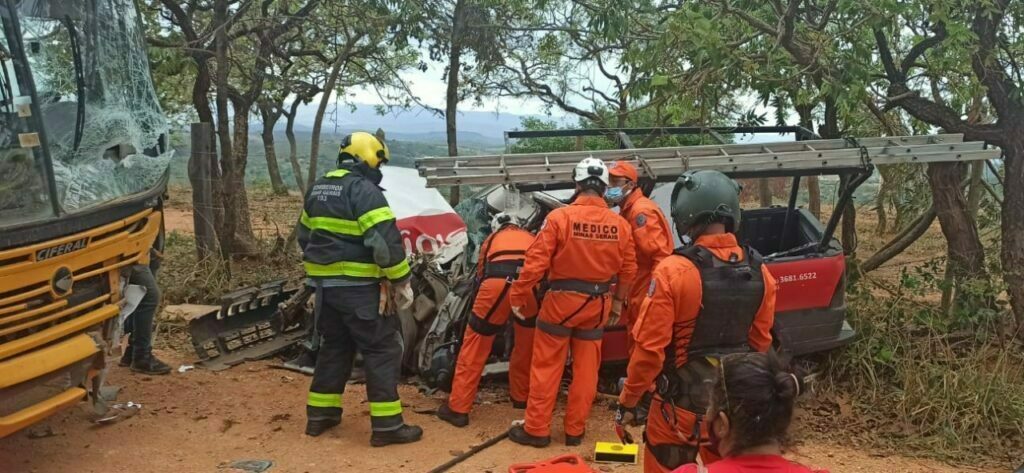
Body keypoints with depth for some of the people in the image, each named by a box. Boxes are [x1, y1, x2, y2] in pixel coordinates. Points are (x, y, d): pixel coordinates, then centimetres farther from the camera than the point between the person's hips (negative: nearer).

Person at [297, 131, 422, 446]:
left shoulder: (319, 189, 13)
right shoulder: (364, 189, -14)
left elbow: (305, 236, 21)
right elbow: (386, 240, -22)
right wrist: (401, 281, -13)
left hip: (324, 284, 8)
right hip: (357, 286, -8)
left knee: (333, 346, 21)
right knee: (382, 350, -1)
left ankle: (320, 414, 26)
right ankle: (386, 425, 0)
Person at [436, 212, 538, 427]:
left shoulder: (492, 238, 36)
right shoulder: (531, 238, 39)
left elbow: (481, 272, 38)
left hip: (499, 281, -2)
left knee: (476, 343, 7)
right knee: (527, 343, 25)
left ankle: (458, 408, 9)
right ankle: (521, 397, 39)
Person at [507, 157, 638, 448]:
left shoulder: (560, 217, -14)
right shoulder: (619, 224, -2)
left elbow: (536, 261, -15)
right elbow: (628, 269, 5)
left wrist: (518, 296, -5)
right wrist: (618, 302, 18)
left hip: (561, 300, -3)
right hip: (598, 304, 4)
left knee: (546, 366, 8)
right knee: (586, 369, 13)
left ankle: (537, 430, 15)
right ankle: (575, 430, 23)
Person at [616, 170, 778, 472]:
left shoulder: (674, 271, -21)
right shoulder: (760, 273, -4)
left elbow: (649, 348, -18)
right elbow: (760, 343, 5)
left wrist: (627, 401, -7)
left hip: (683, 403, -5)